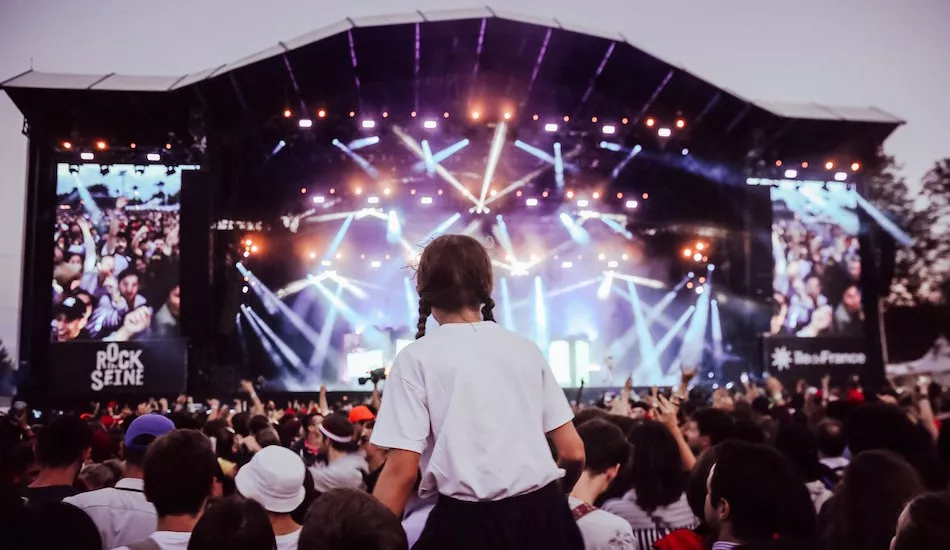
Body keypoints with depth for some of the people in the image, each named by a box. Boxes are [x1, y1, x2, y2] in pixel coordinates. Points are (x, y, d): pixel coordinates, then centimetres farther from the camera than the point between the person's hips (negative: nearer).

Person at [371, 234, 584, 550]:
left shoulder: (417, 358, -6)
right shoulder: (525, 348, 5)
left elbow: (402, 470, -12)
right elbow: (573, 452, 6)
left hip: (469, 524, -4)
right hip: (543, 517, 4)